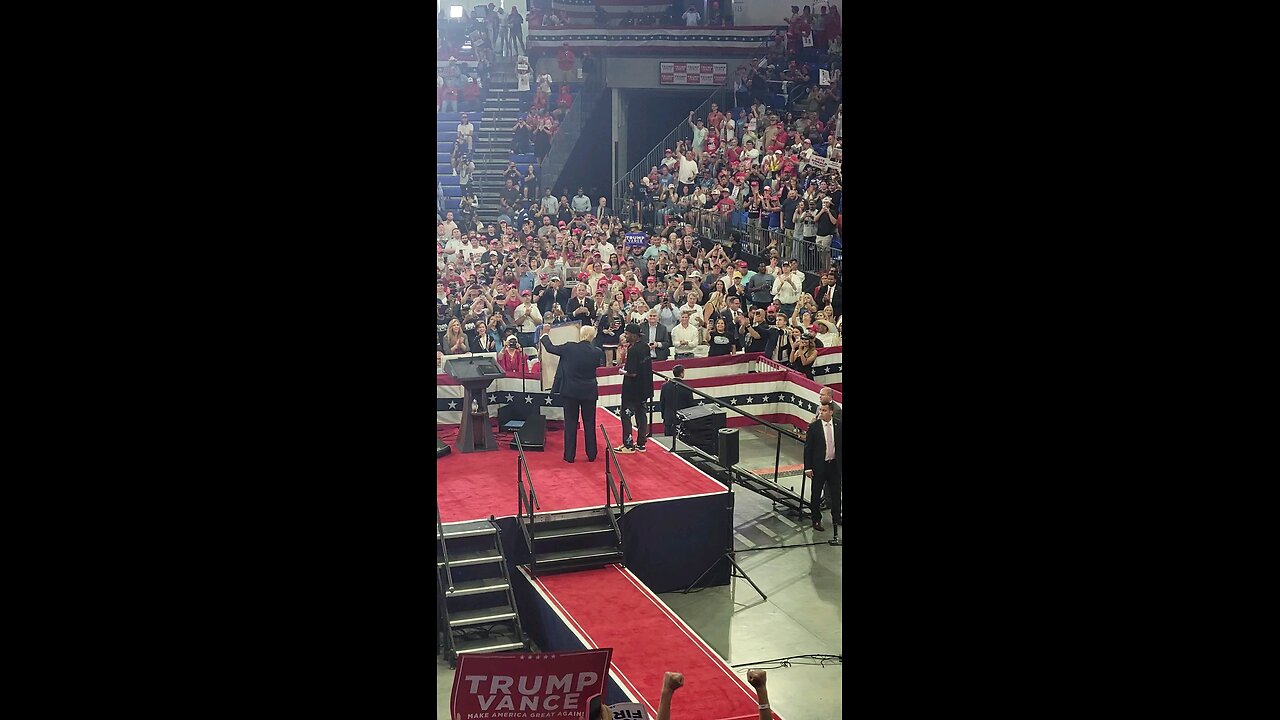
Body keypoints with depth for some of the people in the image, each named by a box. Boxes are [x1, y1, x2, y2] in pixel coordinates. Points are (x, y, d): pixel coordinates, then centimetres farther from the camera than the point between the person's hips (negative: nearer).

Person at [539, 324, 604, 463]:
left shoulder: (569, 348, -13)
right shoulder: (597, 352, -8)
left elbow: (550, 348, 0)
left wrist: (545, 334, 17)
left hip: (570, 391, -1)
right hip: (589, 392, 1)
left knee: (570, 423, 7)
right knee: (589, 424, 12)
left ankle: (569, 455, 10)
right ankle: (591, 455, 17)